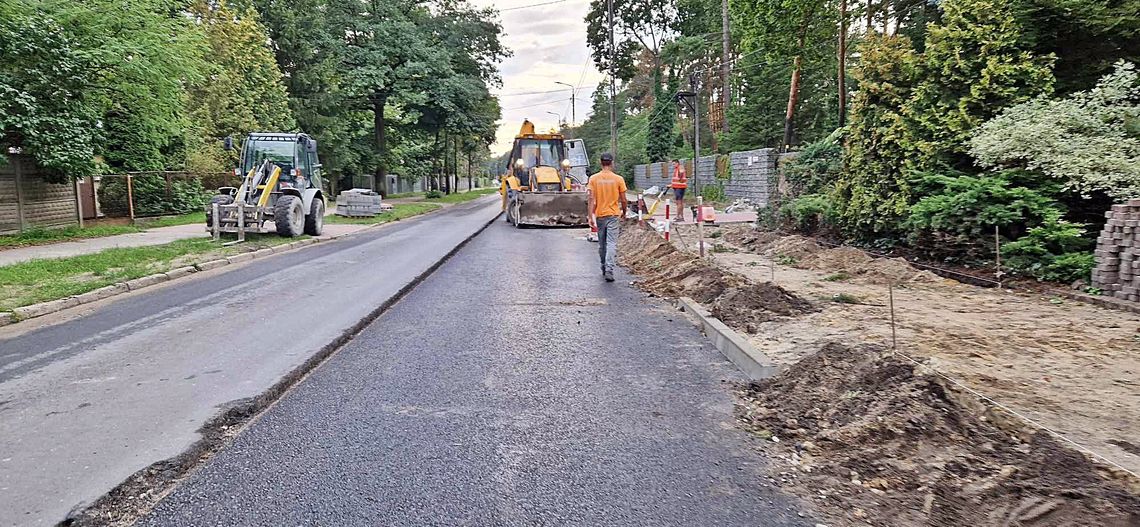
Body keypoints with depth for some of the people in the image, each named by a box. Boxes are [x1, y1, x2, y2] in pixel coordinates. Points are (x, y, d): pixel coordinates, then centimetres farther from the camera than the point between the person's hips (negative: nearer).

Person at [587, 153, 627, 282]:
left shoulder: (593, 178, -3)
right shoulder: (618, 179, -5)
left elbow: (591, 199, -8)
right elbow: (623, 200, -1)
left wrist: (591, 216, -6)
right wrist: (624, 212, 16)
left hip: (599, 215, 2)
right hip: (613, 215, -2)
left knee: (602, 244, 14)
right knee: (611, 243, -4)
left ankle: (604, 269, 26)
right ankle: (609, 270, -16)